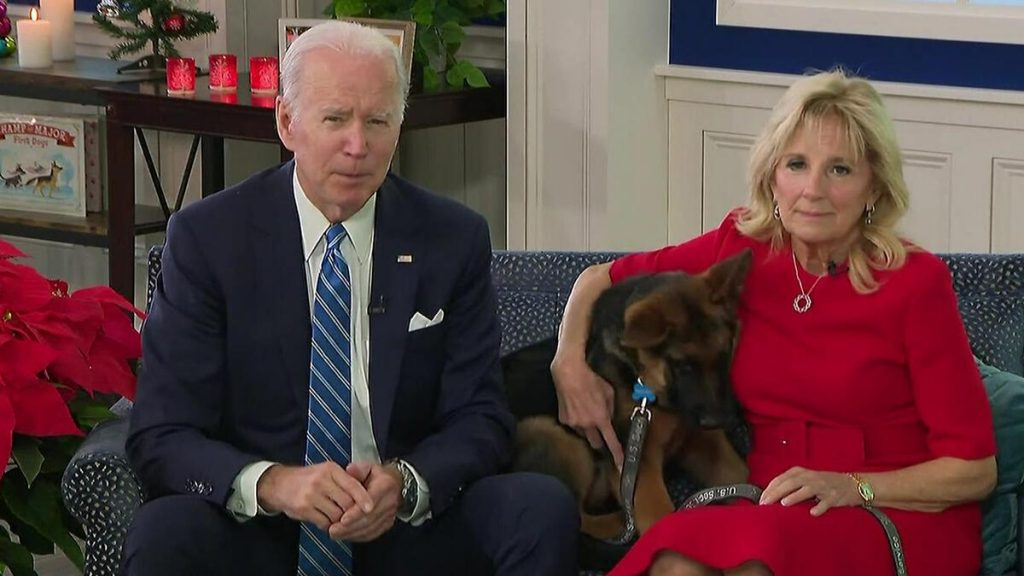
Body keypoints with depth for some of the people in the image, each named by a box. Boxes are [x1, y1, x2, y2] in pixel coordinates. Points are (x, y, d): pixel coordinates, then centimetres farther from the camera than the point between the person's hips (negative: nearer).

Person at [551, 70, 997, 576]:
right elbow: (602, 280, 21)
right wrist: (570, 362, 1)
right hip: (768, 509, 3)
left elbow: (974, 471, -5)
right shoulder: (743, 249, 4)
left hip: (903, 519, -3)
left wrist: (852, 487, -19)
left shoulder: (915, 282, -7)